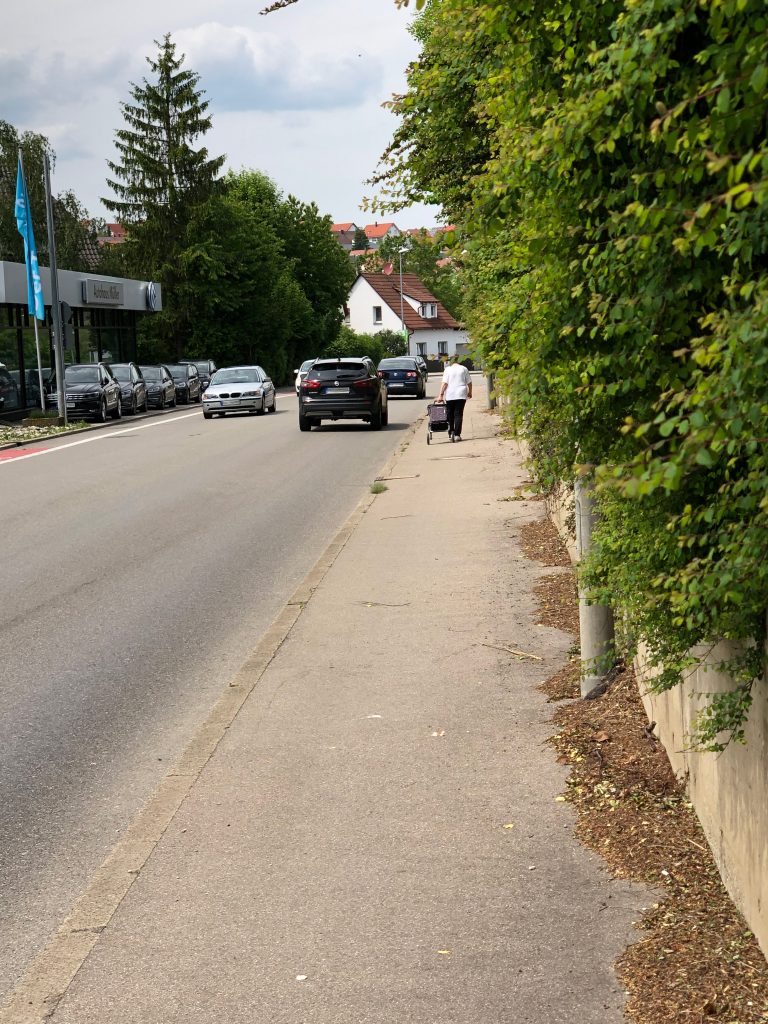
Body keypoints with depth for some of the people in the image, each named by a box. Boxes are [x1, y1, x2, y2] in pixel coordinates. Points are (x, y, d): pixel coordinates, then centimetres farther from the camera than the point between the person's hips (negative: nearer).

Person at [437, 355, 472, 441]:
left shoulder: (448, 369, 1)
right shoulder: (464, 369, 6)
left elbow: (445, 383, -7)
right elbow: (469, 382, 9)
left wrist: (441, 394, -8)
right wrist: (470, 392, 23)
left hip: (450, 395, -1)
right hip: (461, 395, 1)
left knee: (450, 414, 11)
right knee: (458, 414, 0)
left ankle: (451, 432, 8)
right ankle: (457, 435, -5)